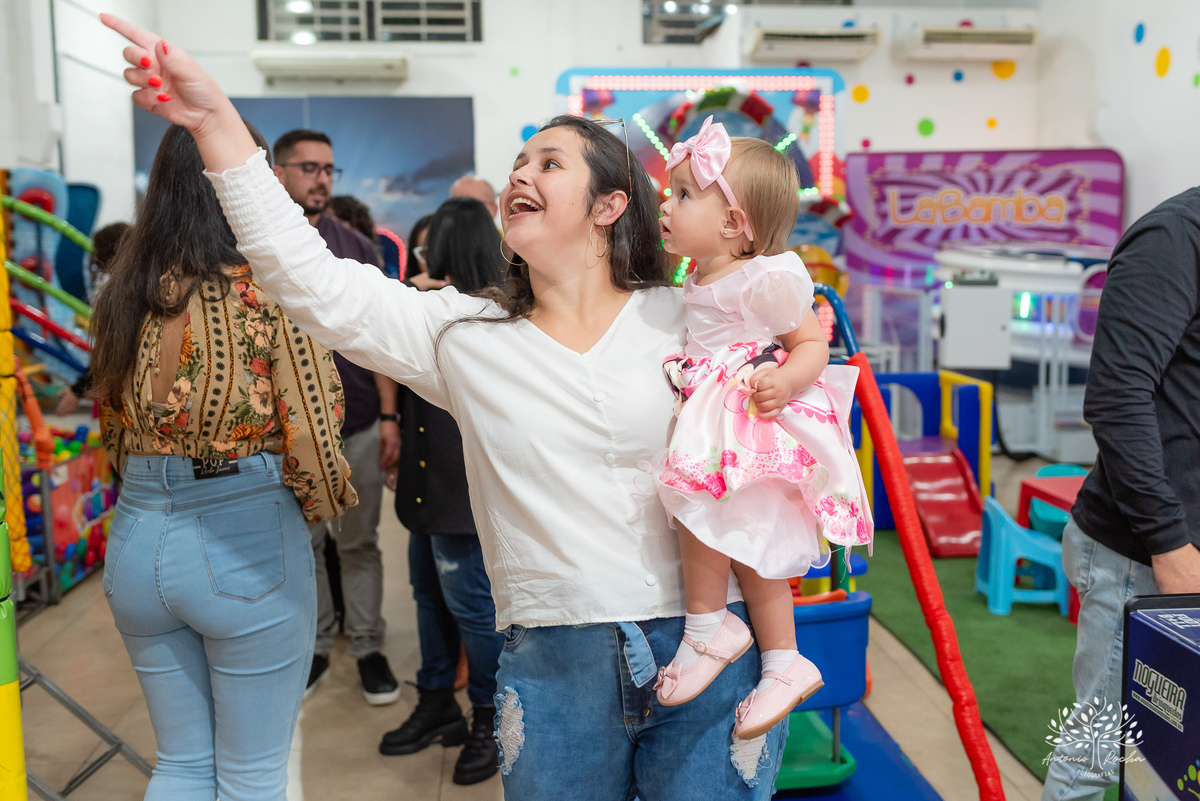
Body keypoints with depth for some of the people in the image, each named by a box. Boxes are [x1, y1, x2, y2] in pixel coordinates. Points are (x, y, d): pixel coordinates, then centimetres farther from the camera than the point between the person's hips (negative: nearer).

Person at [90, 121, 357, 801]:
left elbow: (114, 433, 11)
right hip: (246, 545, -5)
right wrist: (327, 506, 7)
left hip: (137, 541, 6)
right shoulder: (271, 294, -14)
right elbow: (312, 435, -11)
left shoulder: (123, 299, 4)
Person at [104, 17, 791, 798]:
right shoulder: (464, 332, 4)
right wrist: (215, 120, -9)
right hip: (554, 665, 1)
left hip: (707, 649, -1)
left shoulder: (684, 318, 0)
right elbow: (316, 281, -5)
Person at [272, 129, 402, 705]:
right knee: (300, 545, 10)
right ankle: (315, 647, 25)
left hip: (358, 426, 1)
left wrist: (389, 416, -4)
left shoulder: (355, 247, 6)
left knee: (359, 544, 8)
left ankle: (368, 647, 20)